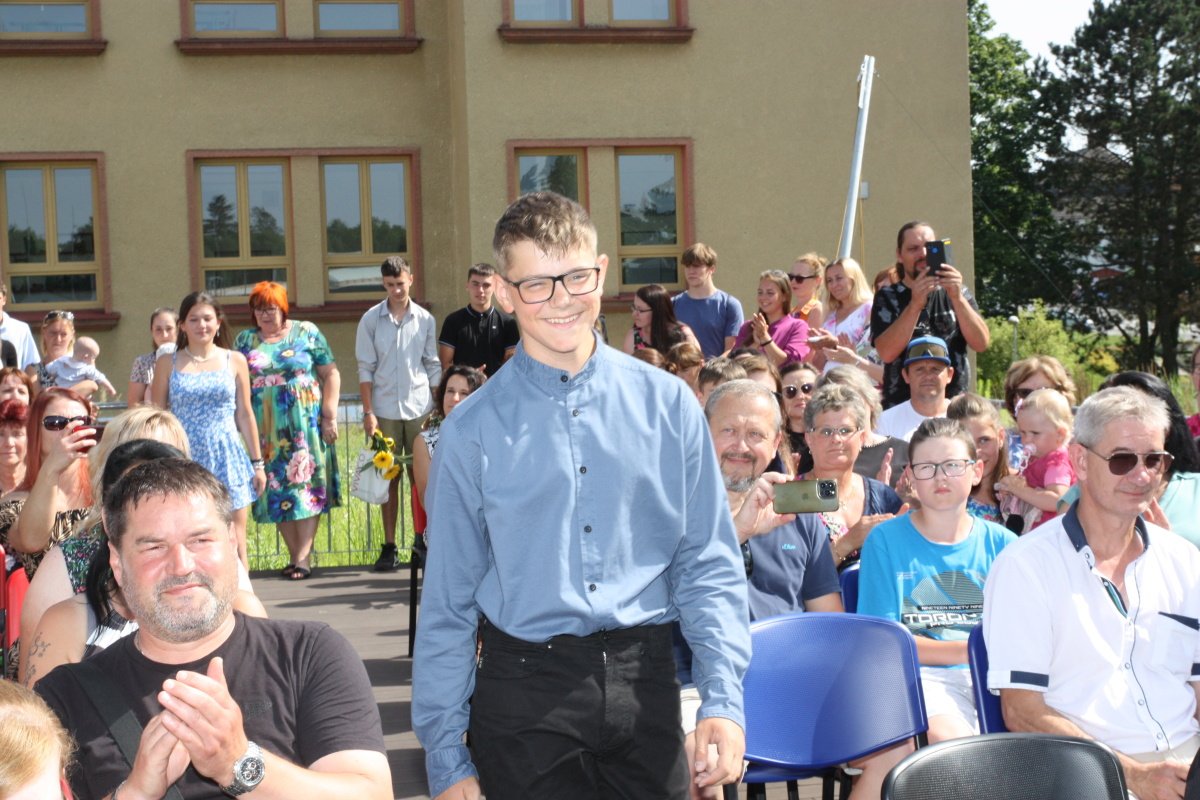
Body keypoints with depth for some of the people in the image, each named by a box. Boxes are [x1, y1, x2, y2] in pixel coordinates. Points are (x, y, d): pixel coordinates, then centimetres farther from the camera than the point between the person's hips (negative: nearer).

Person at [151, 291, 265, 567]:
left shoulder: (234, 361, 7)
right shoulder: (168, 363, 6)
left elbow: (245, 414, 10)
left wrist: (257, 463, 9)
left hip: (226, 460, 0)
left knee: (234, 541, 0)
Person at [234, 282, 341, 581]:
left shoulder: (306, 333, 3)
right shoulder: (245, 340, 11)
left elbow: (331, 374, 1)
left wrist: (329, 416, -6)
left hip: (305, 424, -3)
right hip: (266, 431, 3)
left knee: (305, 484, -6)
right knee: (276, 489, 3)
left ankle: (304, 556, -5)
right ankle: (296, 556, 10)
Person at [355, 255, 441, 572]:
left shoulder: (424, 319, 5)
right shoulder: (371, 319, 2)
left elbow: (433, 365, 9)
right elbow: (365, 368, 2)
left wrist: (436, 408, 3)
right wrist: (368, 412, -4)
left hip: (419, 409, 1)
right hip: (385, 411, 0)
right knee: (389, 478, 4)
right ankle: (389, 546, 9)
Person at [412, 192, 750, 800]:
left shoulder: (668, 402, 1)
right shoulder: (472, 431, -2)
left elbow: (709, 566, 4)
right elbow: (447, 602, 2)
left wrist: (723, 699, -6)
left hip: (645, 681, 1)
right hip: (524, 685, -1)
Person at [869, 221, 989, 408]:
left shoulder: (957, 292, 11)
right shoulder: (887, 297, 5)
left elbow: (981, 343, -3)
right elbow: (887, 353, -11)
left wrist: (957, 298, -16)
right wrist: (915, 305, -21)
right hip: (901, 406, -2)